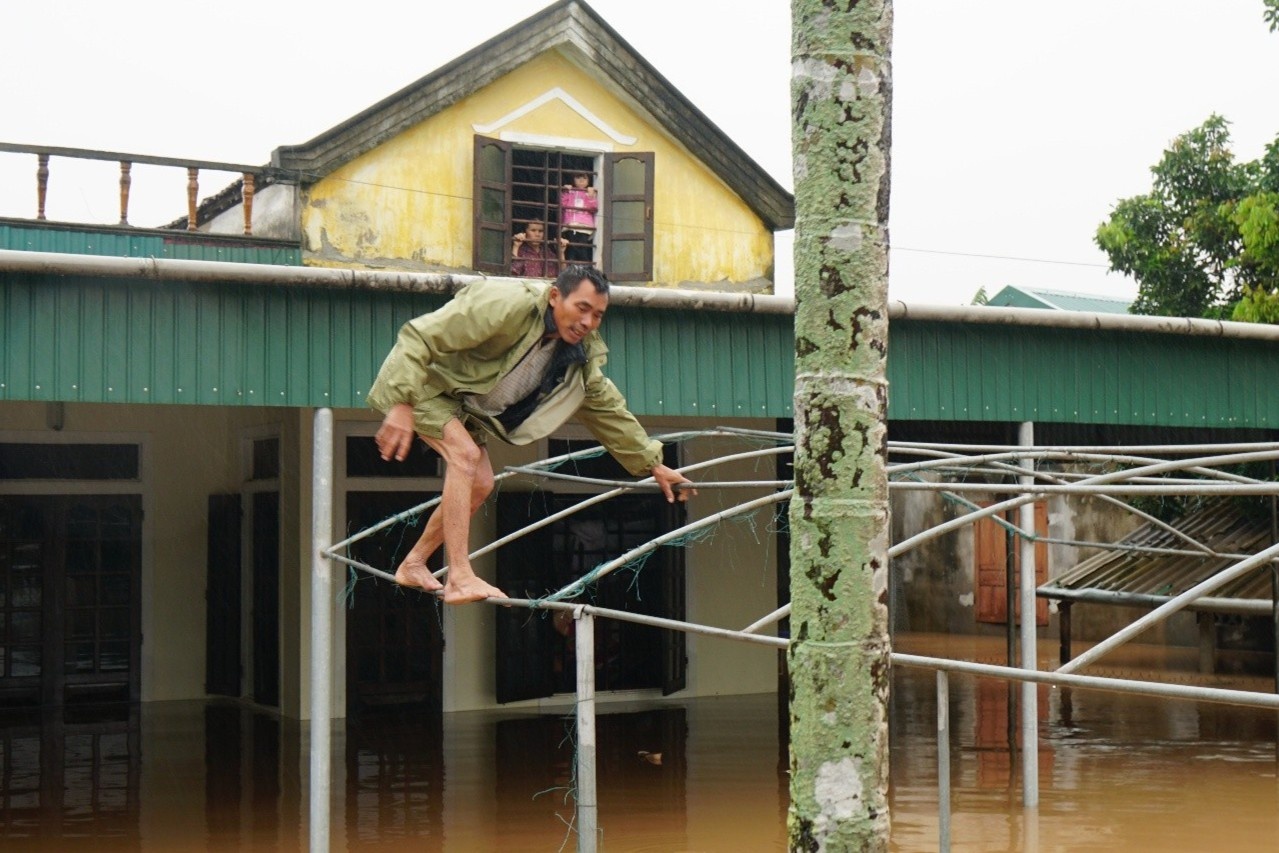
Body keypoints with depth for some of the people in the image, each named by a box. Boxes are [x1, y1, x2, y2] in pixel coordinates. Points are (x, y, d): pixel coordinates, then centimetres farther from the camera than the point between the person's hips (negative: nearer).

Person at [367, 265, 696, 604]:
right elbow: (420, 336, -34)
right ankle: (460, 579, -27)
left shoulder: (580, 354, -7)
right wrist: (402, 405, -41)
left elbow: (606, 407, 6)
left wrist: (652, 463, 4)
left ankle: (413, 565, 19)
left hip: (462, 404, 8)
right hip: (421, 382, -8)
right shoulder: (505, 305, -33)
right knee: (465, 453, -26)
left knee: (480, 484, 2)